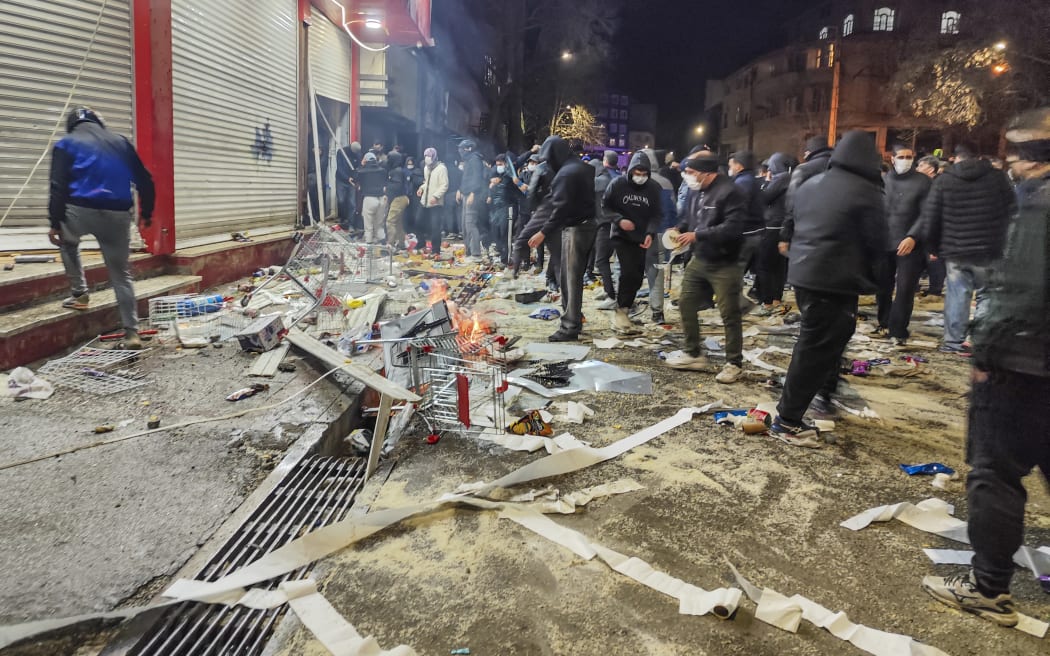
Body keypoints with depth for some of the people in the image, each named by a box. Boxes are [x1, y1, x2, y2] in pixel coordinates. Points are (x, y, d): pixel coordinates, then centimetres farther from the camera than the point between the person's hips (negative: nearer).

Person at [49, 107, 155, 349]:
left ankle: (79, 294, 27)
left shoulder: (66, 143, 10)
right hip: (118, 214, 2)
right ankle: (131, 331, 5)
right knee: (121, 275, 10)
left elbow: (58, 187, 0)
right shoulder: (121, 142, 18)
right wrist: (146, 213, 24)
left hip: (81, 210, -2)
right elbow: (145, 181, 16)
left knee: (68, 242, 34)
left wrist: (55, 223, 1)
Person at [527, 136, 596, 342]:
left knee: (571, 278, -6)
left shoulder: (565, 173, -16)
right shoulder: (584, 168, 13)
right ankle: (574, 317, 24)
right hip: (588, 224, 10)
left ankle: (570, 327, -4)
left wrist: (544, 232, -25)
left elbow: (561, 208, -24)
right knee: (573, 275, 16)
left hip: (575, 228, -10)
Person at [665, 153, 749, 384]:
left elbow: (733, 228, -28)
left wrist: (697, 235, -26)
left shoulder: (729, 192, -20)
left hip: (724, 265, -8)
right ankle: (692, 354, 27)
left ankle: (734, 364, 14)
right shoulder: (697, 191, 7)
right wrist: (679, 229, -2)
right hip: (699, 260, 9)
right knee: (686, 304, 13)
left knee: (729, 315, 1)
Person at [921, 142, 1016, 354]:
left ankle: (954, 342, 10)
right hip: (989, 249, 0)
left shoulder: (943, 180, 0)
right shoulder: (998, 177, 1)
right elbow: (1012, 212, 1)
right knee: (987, 295, 8)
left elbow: (930, 217, -1)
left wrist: (934, 246, 9)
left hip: (955, 249, 1)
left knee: (957, 294, 8)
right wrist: (1004, 243, 9)